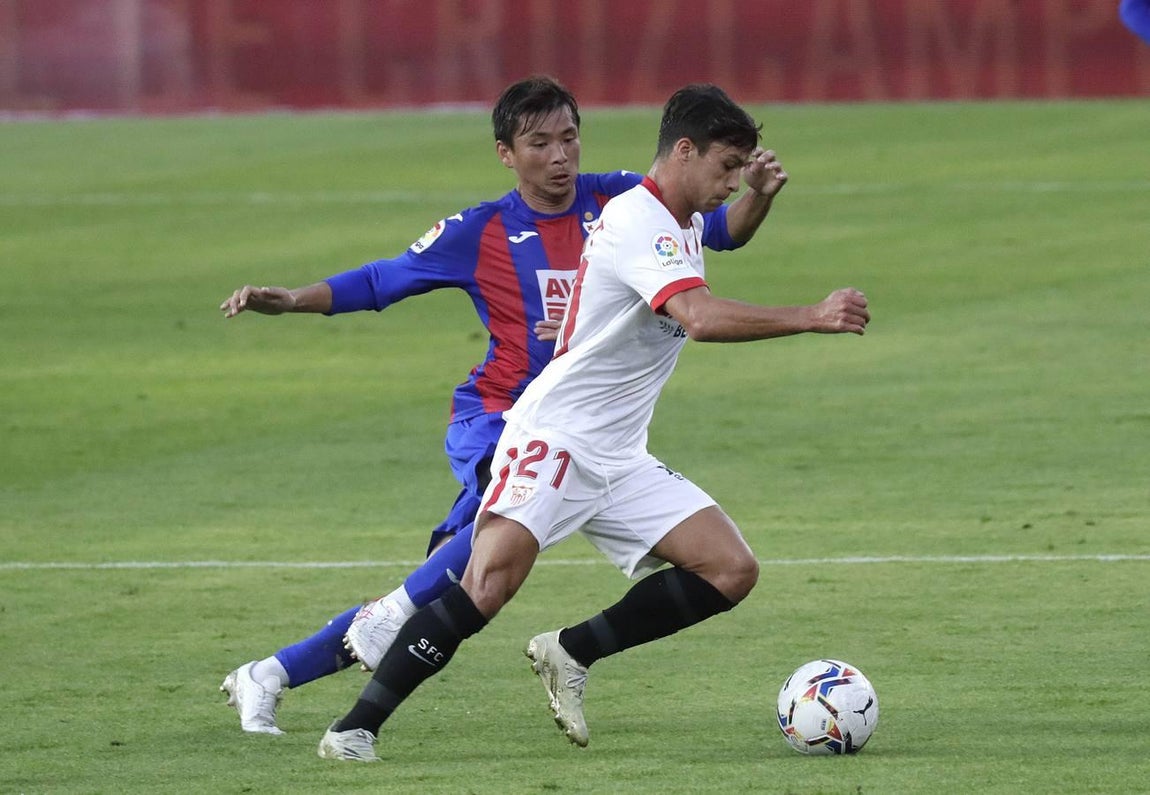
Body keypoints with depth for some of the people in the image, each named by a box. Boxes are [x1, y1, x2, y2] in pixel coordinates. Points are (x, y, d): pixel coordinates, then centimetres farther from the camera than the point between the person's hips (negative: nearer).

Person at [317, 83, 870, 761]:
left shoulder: (684, 224, 14)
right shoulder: (638, 220, -17)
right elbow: (701, 317, -33)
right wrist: (812, 318, -31)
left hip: (620, 462, 9)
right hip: (556, 437, -9)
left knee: (732, 570, -5)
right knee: (490, 582, -25)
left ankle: (571, 654, 6)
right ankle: (355, 729, -19)